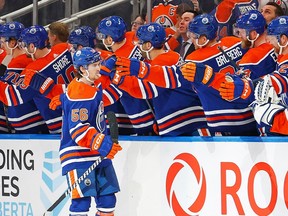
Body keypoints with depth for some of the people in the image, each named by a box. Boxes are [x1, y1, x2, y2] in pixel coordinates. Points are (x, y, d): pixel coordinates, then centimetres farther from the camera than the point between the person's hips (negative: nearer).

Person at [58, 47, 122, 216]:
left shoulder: (95, 85, 9)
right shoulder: (79, 95, -20)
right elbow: (79, 130, -26)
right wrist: (102, 144, -31)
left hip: (98, 155, 9)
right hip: (79, 156, -9)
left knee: (108, 198, 9)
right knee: (82, 201, -13)